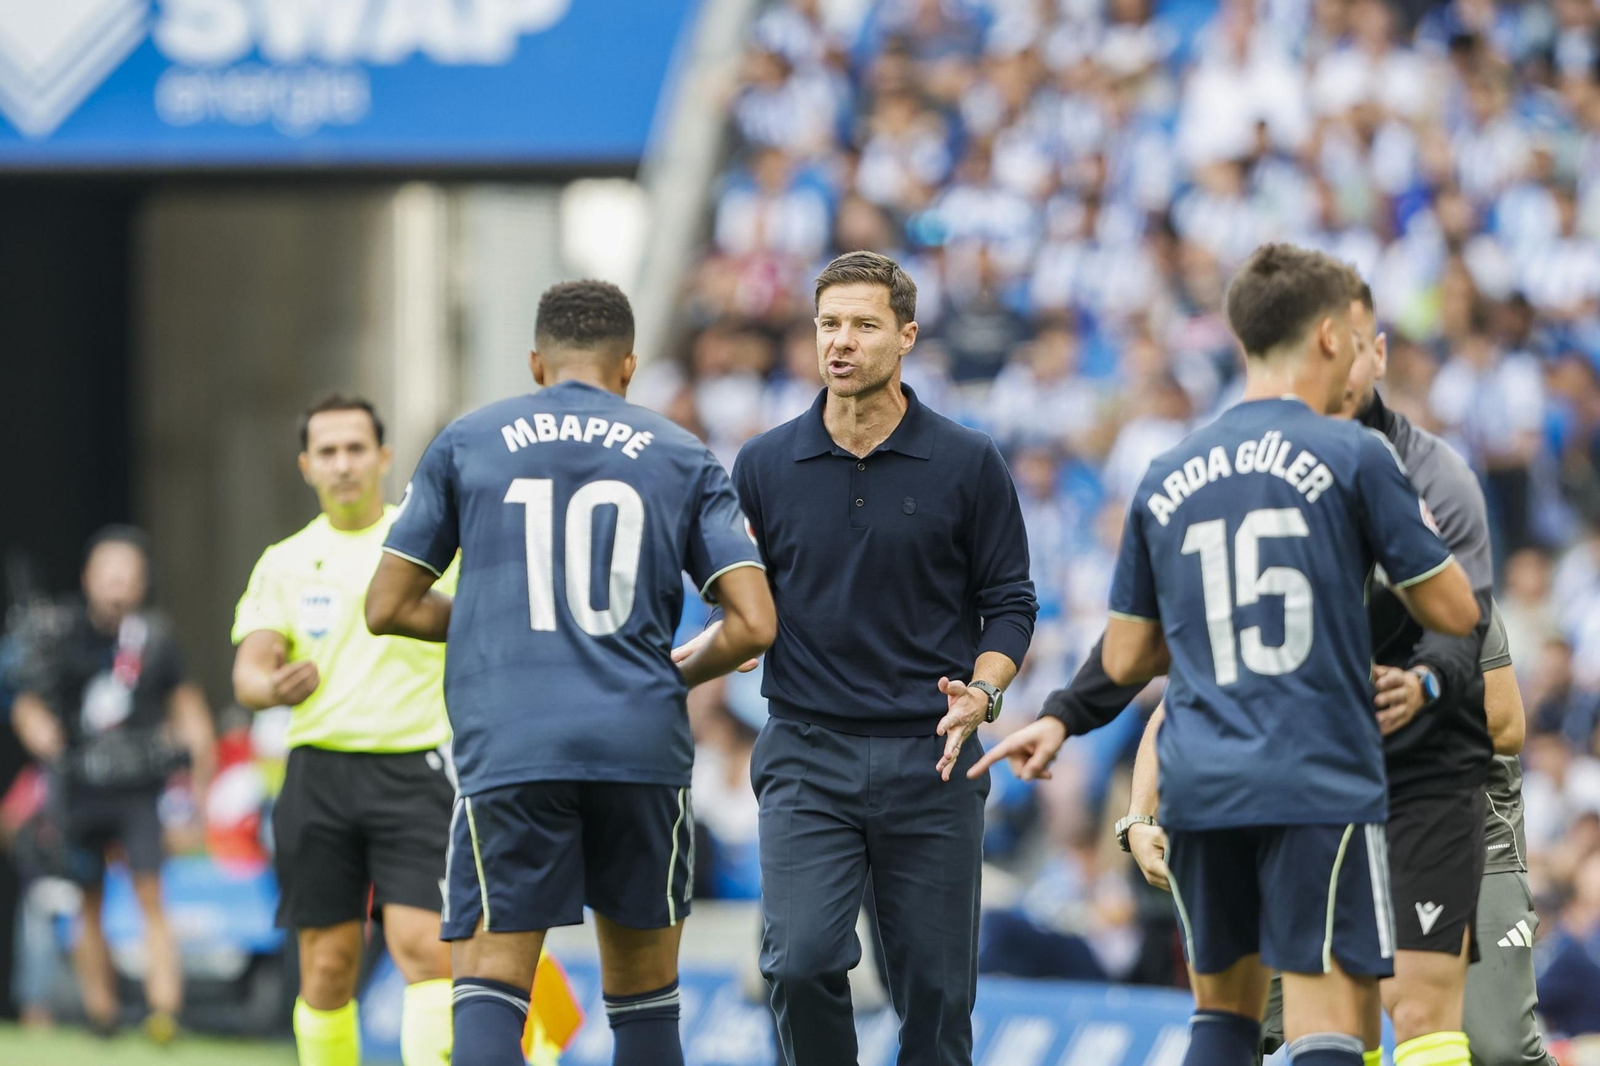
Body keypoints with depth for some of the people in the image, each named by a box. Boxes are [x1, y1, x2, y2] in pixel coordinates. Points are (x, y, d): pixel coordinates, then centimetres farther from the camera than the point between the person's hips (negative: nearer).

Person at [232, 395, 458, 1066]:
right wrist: (273, 687, -21)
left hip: (413, 769, -2)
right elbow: (248, 670, 2)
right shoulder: (284, 563, 10)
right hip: (320, 771, 2)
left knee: (423, 947, -15)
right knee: (327, 964, 2)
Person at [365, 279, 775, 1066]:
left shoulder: (465, 443, 9)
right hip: (641, 743, 1)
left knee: (490, 980, -4)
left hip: (507, 749, -1)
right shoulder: (682, 457, 9)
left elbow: (387, 608, 10)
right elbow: (754, 623, 1)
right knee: (642, 986, 14)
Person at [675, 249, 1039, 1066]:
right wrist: (687, 660, -8)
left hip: (928, 756, 0)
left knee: (935, 987, 1)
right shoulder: (765, 466, 5)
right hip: (807, 753, 0)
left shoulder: (967, 464, 1)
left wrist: (981, 694, -12)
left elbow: (1009, 602, 5)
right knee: (801, 961, -15)